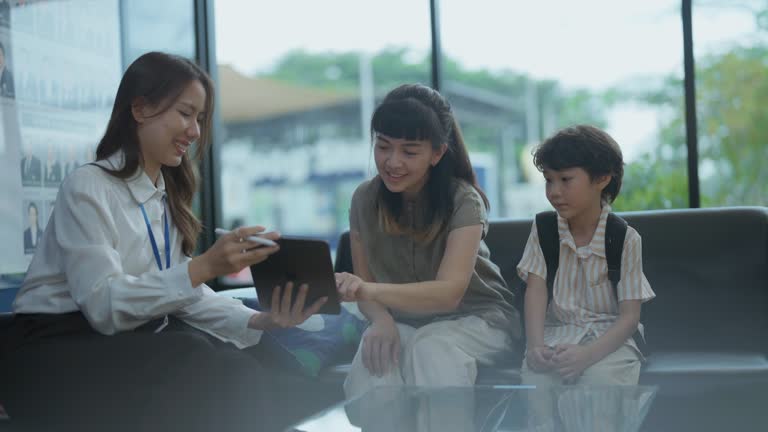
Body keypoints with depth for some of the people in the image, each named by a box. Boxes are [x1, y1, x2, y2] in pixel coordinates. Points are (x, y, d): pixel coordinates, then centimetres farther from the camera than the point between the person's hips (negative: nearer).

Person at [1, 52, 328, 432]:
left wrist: (257, 321, -14)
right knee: (199, 363, -30)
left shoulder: (167, 196, 14)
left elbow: (182, 289, 3)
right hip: (57, 354, -6)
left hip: (129, 340, 6)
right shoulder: (87, 187, -11)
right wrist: (205, 267, -31)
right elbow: (103, 303, -21)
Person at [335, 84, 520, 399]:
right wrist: (381, 320, -23)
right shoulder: (365, 199, -4)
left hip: (474, 317, -2)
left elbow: (449, 293, -29)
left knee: (432, 348, -34)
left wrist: (370, 290, -46)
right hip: (403, 322, 2)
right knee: (375, 351, -30)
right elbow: (365, 286, 1)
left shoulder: (463, 202, -16)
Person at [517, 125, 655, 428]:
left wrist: (588, 354, -25)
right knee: (535, 379, -30)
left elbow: (629, 315, -7)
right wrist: (535, 344, -22)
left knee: (599, 380, -34)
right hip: (556, 334, 2)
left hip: (608, 337, -2)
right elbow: (536, 289, -3)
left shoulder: (625, 239, -3)